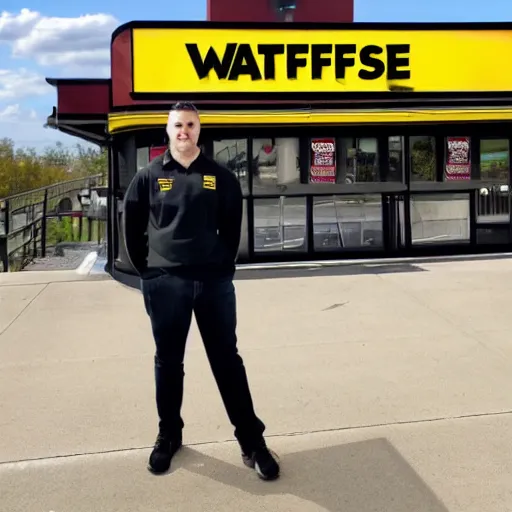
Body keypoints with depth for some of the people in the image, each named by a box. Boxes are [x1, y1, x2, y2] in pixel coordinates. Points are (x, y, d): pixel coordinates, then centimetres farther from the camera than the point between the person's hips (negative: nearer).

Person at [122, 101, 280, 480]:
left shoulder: (220, 176, 5)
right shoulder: (149, 177, 4)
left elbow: (232, 228, 10)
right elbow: (133, 228, 9)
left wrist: (224, 266, 6)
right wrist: (147, 269, 6)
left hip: (214, 281, 0)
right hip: (164, 283, 0)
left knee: (227, 360, 6)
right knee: (168, 362, 11)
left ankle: (252, 441, 13)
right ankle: (169, 434, 29)